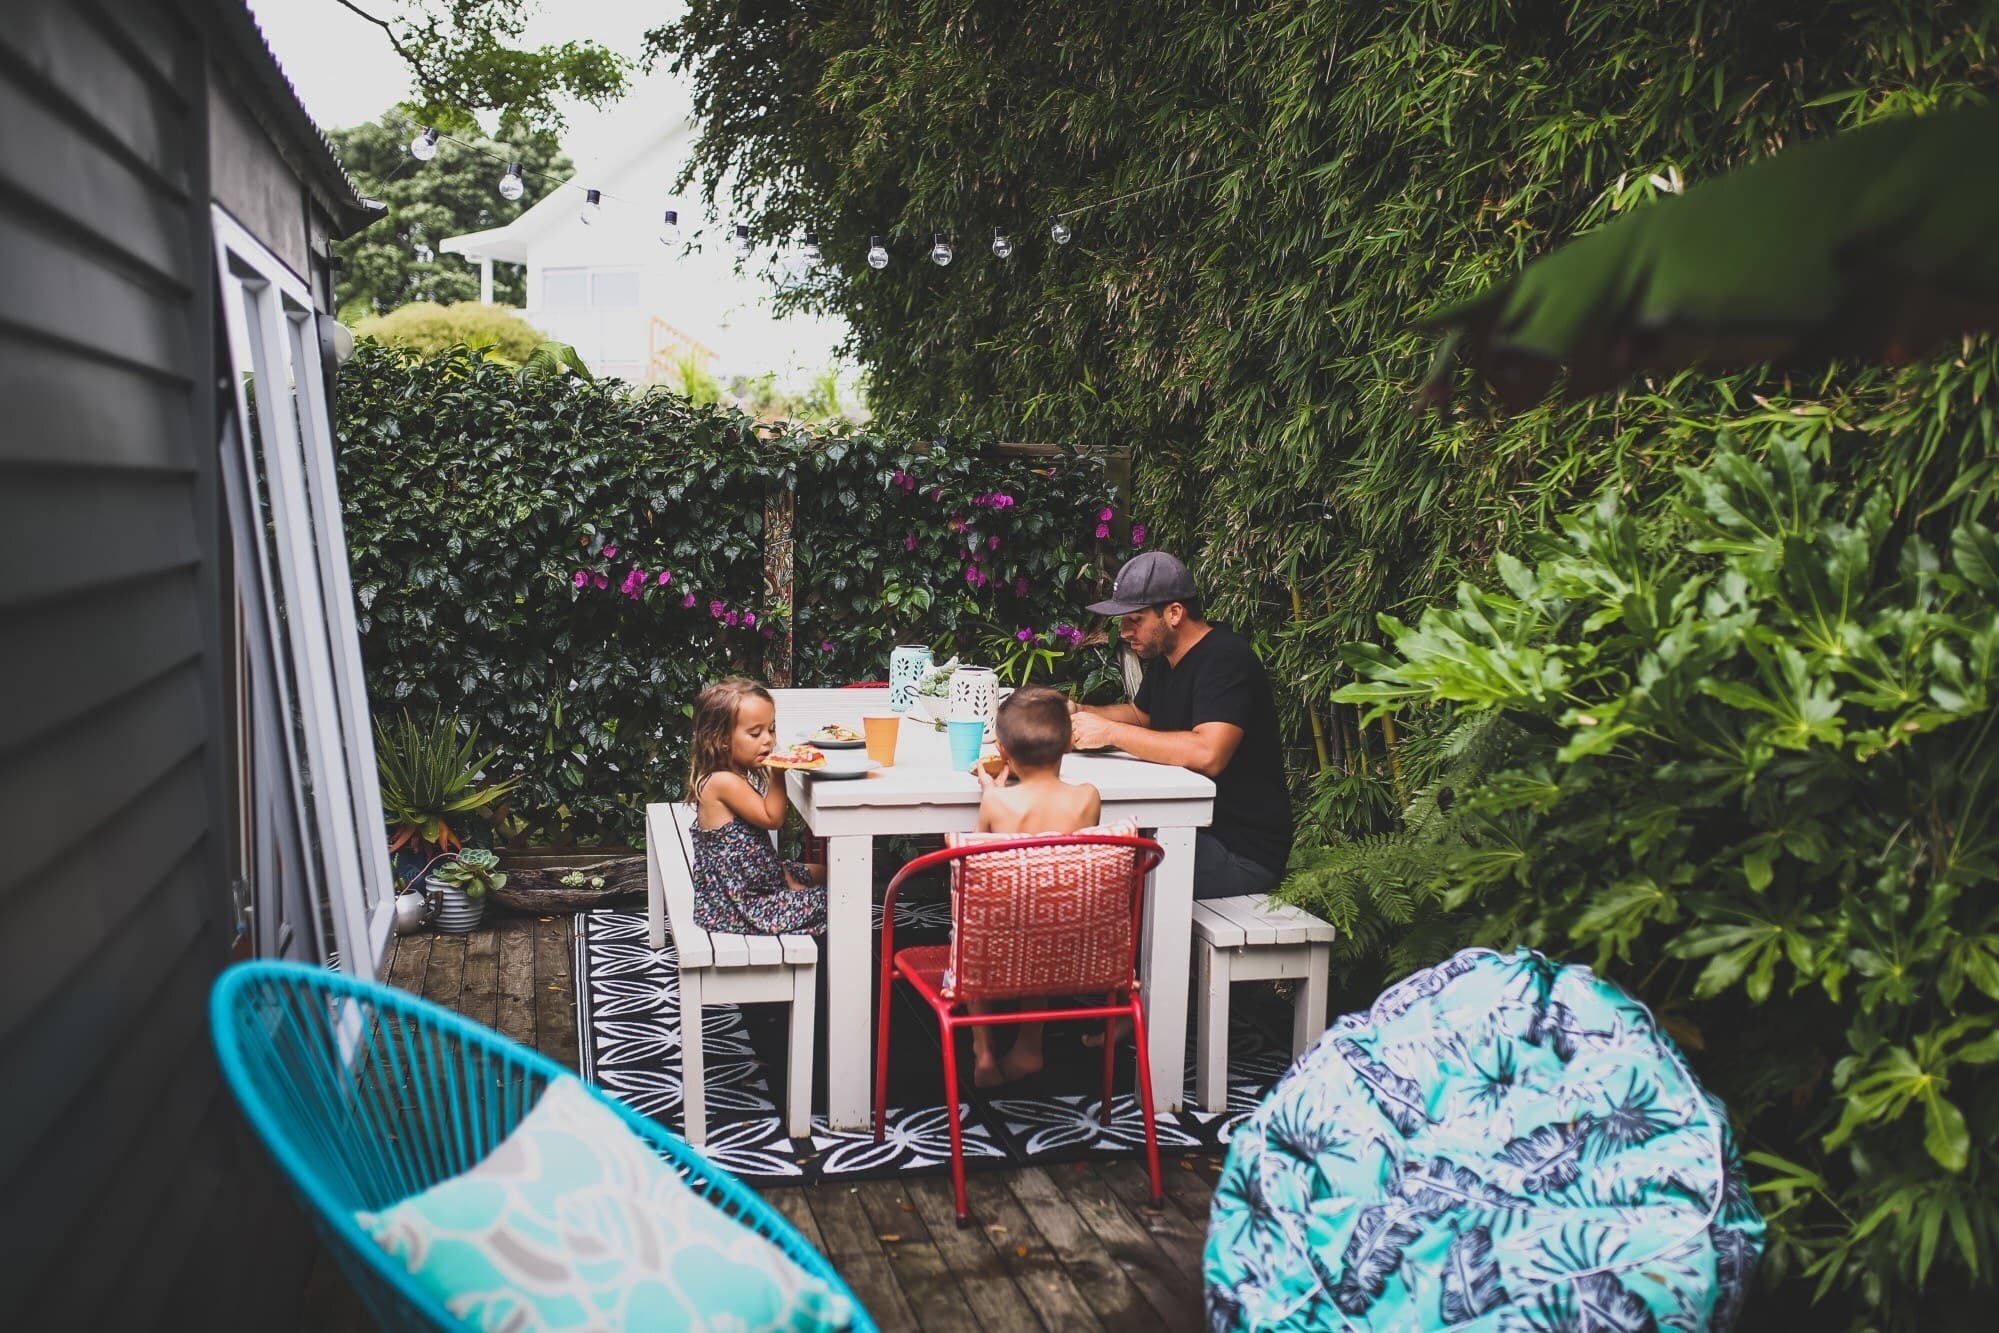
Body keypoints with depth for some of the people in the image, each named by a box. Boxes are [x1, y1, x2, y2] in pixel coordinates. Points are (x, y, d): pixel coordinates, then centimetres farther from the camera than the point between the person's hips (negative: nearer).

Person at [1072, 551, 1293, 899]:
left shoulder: (1226, 659, -20)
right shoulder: (1165, 658, 12)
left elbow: (1207, 754, -34)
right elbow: (1140, 714, 29)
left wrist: (1110, 732, -27)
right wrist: (1082, 714, 8)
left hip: (1243, 852, -10)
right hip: (1190, 826, 10)